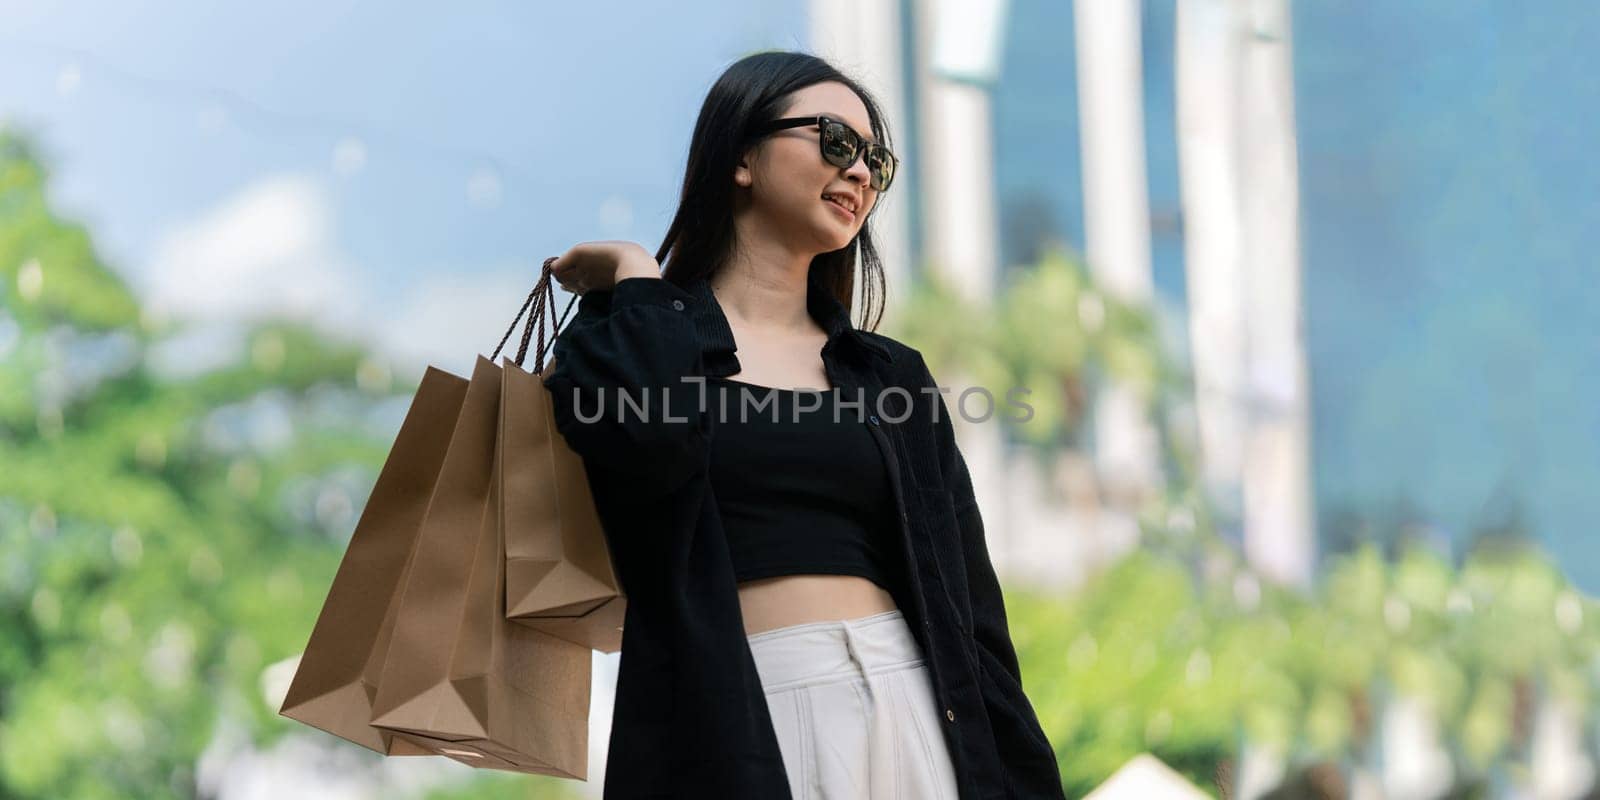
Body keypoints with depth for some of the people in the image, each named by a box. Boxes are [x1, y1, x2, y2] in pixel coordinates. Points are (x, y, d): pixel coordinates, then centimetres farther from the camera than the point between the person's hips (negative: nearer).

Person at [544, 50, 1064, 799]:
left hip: (908, 710, 4)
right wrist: (635, 280, -3)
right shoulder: (628, 339, 5)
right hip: (729, 731, -4)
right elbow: (649, 439, -20)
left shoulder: (891, 374, 16)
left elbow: (967, 607, 12)